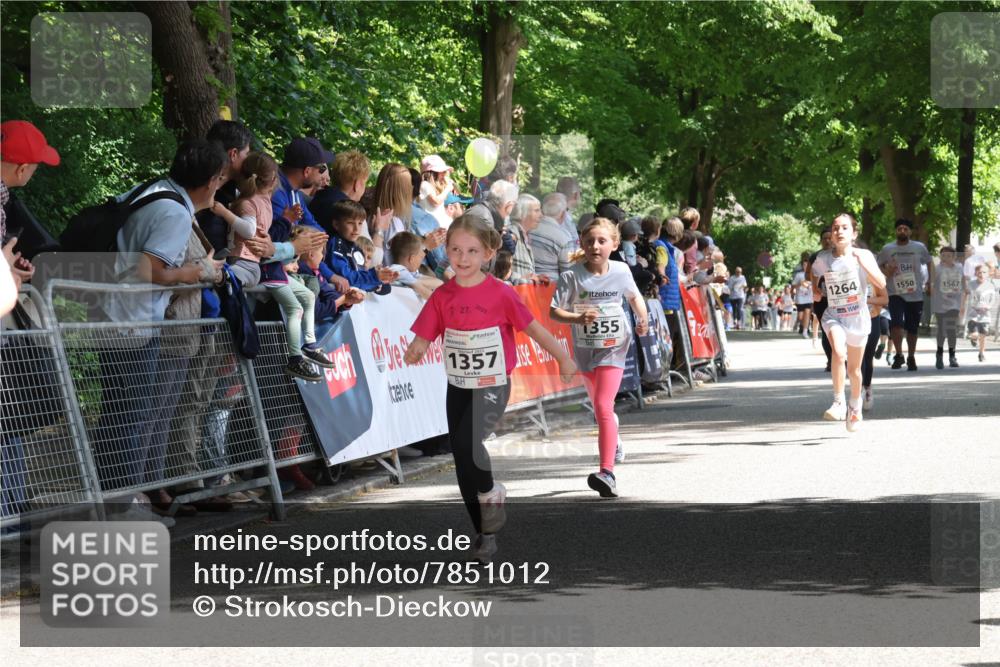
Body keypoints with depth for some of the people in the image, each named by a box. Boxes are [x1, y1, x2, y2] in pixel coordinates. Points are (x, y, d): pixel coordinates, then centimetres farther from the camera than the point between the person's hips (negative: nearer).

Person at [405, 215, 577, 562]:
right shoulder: (442, 296, -2)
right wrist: (413, 352, -23)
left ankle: (491, 493, 3)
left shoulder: (501, 294, -12)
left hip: (492, 387, -5)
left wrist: (563, 360, 3)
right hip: (457, 387, 5)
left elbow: (533, 328, -4)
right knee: (462, 461, 8)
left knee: (465, 442, -27)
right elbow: (423, 339, -2)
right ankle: (485, 532, 24)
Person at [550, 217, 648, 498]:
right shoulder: (572, 275, -14)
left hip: (614, 347, -2)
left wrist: (642, 318, -3)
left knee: (603, 406, -18)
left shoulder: (621, 271, -8)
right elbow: (553, 311, -14)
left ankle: (607, 472, -23)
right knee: (600, 405, 22)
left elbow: (634, 295, 13)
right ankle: (614, 441, 56)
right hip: (585, 347, 2)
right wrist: (577, 318, -31)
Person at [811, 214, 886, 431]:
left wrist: (863, 263, -24)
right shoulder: (823, 258, -4)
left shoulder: (863, 256, -8)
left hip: (858, 317, 0)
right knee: (838, 352, -30)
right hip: (834, 316, 0)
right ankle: (838, 403, -21)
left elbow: (881, 283, -17)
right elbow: (814, 272, 19)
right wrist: (815, 288, 5)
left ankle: (855, 407, 38)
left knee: (854, 368, 13)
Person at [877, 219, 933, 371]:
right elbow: (879, 267, 14)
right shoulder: (887, 249, 4)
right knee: (896, 324, -19)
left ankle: (911, 358, 22)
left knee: (912, 328, 7)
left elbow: (929, 263, 17)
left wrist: (930, 282, 8)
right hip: (895, 293, -1)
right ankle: (899, 355, -5)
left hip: (916, 294, 1)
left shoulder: (919, 248, 4)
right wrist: (886, 271, -8)